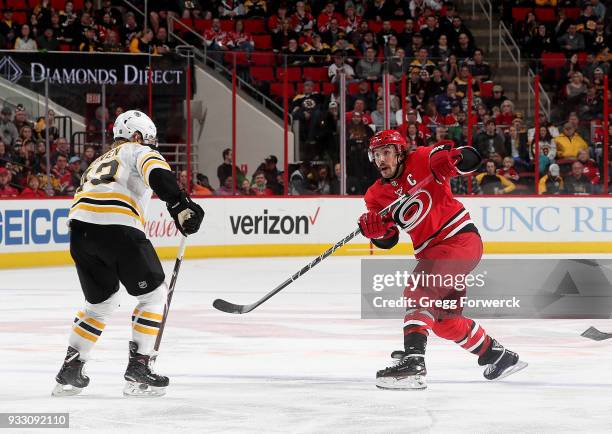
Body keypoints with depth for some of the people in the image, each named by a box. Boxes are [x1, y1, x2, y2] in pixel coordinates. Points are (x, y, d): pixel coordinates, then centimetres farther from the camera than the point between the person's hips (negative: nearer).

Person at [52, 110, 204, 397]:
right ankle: (138, 369, 1)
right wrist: (179, 204, -22)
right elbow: (156, 172, -12)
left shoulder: (100, 162, 35)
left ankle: (69, 372, 20)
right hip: (117, 227, -7)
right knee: (153, 294, 7)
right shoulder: (138, 151, 12)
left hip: (79, 231, 7)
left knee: (101, 301, 23)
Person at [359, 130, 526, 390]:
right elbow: (387, 240, 2)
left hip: (461, 239, -8)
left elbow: (468, 161, -15)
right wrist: (374, 228, -20)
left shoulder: (420, 161, -7)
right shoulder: (377, 195, 9)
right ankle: (498, 356, 34)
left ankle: (413, 361, -39)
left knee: (419, 289, -27)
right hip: (432, 251, 8)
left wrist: (449, 157, -37)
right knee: (445, 322, 14)